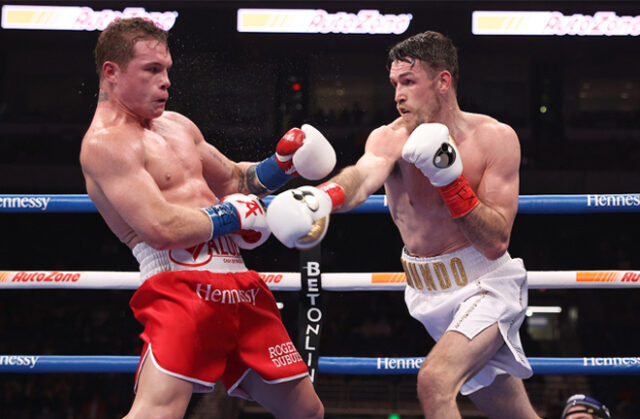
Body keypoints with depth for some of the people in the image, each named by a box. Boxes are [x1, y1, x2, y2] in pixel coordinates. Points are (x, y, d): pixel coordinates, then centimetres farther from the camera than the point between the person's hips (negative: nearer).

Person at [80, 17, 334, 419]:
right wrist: (233, 215, -6)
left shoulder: (177, 125, 20)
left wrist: (280, 166, 14)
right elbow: (161, 229, -20)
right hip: (181, 287, -9)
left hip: (239, 285, 9)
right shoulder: (106, 143, -9)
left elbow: (232, 180, 34)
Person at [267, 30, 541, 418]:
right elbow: (363, 176, -34)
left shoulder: (496, 139, -13)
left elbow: (496, 243, -17)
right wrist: (324, 197, -56)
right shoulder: (390, 139, -10)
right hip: (431, 296, 4)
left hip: (486, 286, -4)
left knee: (434, 381, -28)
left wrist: (452, 181, -28)